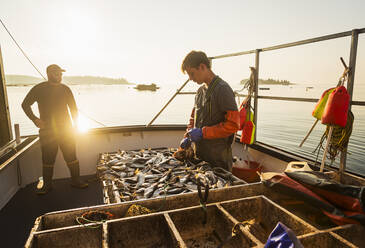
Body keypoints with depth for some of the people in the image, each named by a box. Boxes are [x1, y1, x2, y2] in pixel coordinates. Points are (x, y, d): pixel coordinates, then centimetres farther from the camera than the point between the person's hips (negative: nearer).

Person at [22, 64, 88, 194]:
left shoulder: (65, 89, 7)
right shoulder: (39, 89, 1)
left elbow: (73, 107, 11)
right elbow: (25, 104, 8)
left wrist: (75, 124, 5)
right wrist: (34, 119, -5)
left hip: (65, 128, 1)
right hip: (47, 130, -1)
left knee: (71, 156, 3)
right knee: (47, 159, 5)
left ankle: (75, 180, 15)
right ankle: (47, 185, 18)